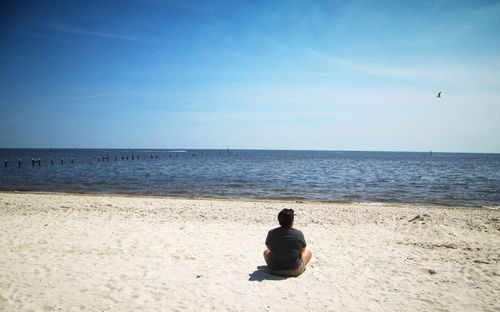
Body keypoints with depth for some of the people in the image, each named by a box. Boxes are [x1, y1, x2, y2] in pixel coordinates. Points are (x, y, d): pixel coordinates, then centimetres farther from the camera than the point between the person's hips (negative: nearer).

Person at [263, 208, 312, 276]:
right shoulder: (299, 234, -15)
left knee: (266, 251, 31)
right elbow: (302, 250, 2)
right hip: (294, 271, -1)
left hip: (274, 270, 2)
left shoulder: (271, 233, -11)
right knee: (308, 252, 23)